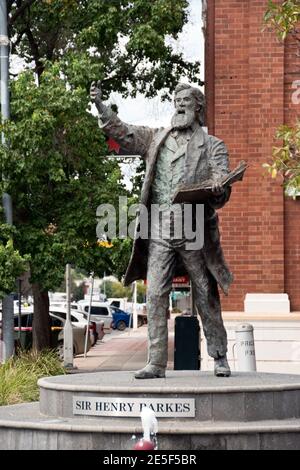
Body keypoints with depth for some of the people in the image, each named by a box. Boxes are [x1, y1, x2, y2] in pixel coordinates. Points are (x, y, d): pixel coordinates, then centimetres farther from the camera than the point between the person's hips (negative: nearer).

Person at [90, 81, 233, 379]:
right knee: (155, 295, -5)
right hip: (159, 231, 2)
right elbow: (120, 132, 8)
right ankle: (156, 363, -4)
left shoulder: (212, 146, 8)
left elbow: (222, 186, -2)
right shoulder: (155, 139, 15)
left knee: (206, 297, 4)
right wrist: (100, 105, -6)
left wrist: (217, 192, -25)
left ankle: (219, 357, 17)